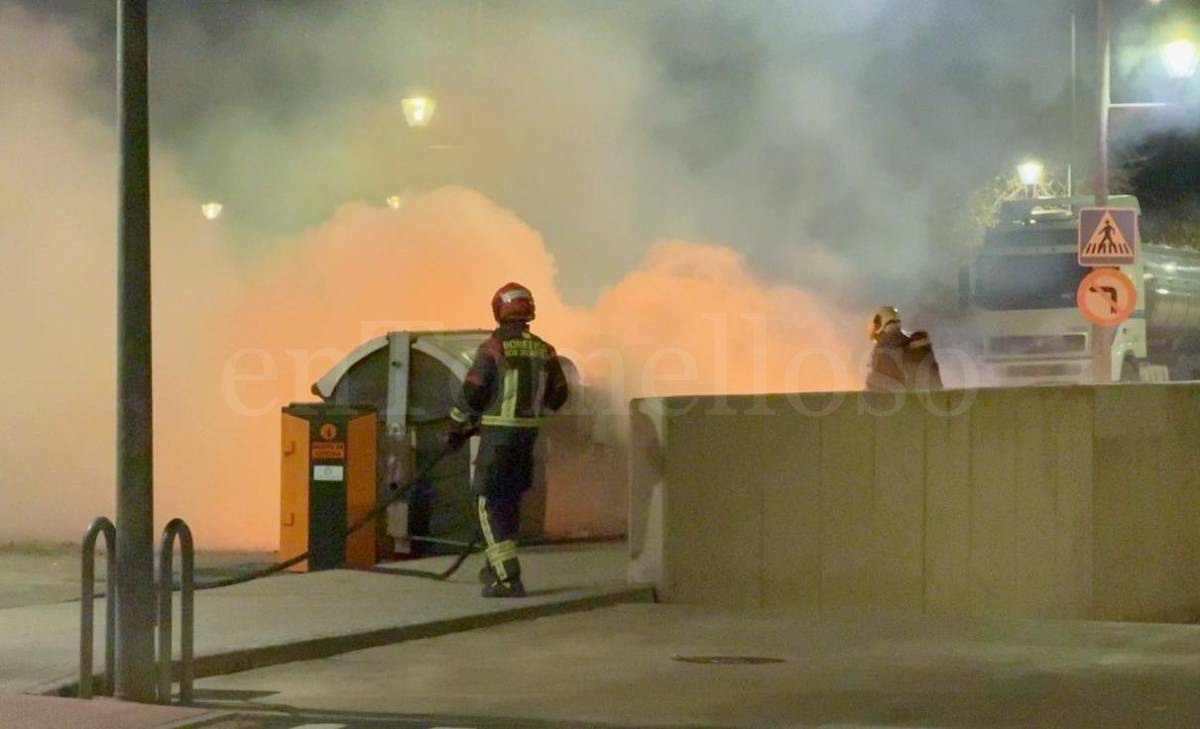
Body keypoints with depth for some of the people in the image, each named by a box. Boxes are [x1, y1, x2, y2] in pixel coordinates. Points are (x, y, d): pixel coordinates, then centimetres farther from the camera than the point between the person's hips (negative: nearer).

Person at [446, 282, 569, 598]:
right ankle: (497, 566, 31)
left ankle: (508, 578, -12)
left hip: (497, 432, -6)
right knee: (510, 499, 20)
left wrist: (458, 428, 3)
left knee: (491, 503, -3)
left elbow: (472, 394, -12)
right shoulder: (543, 350, 6)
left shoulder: (493, 348, -12)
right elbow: (557, 395, 14)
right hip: (529, 432, 6)